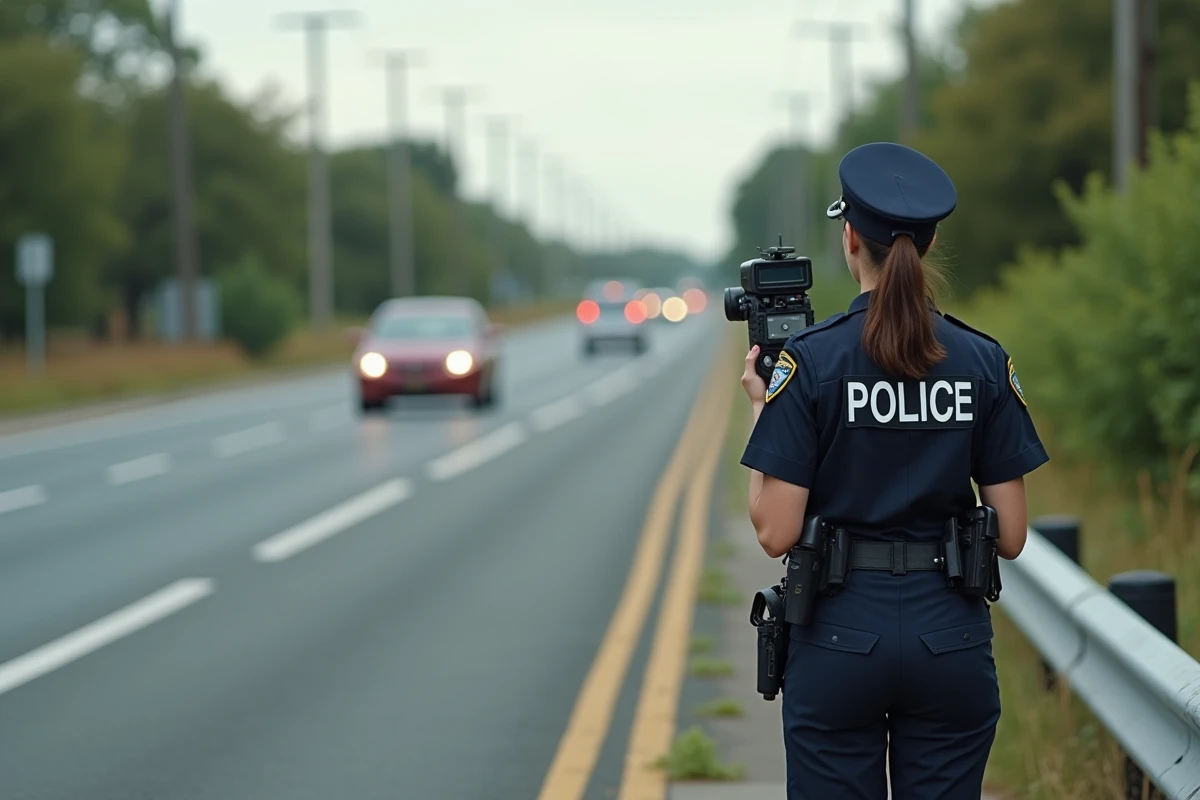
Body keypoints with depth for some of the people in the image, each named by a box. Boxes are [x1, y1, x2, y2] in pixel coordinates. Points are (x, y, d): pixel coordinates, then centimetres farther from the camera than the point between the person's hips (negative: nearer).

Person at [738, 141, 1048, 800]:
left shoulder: (811, 359, -9)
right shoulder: (983, 362, 0)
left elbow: (776, 533, -10)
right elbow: (1011, 536, 1)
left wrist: (761, 410, 2)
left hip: (840, 638, -2)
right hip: (951, 639, 2)